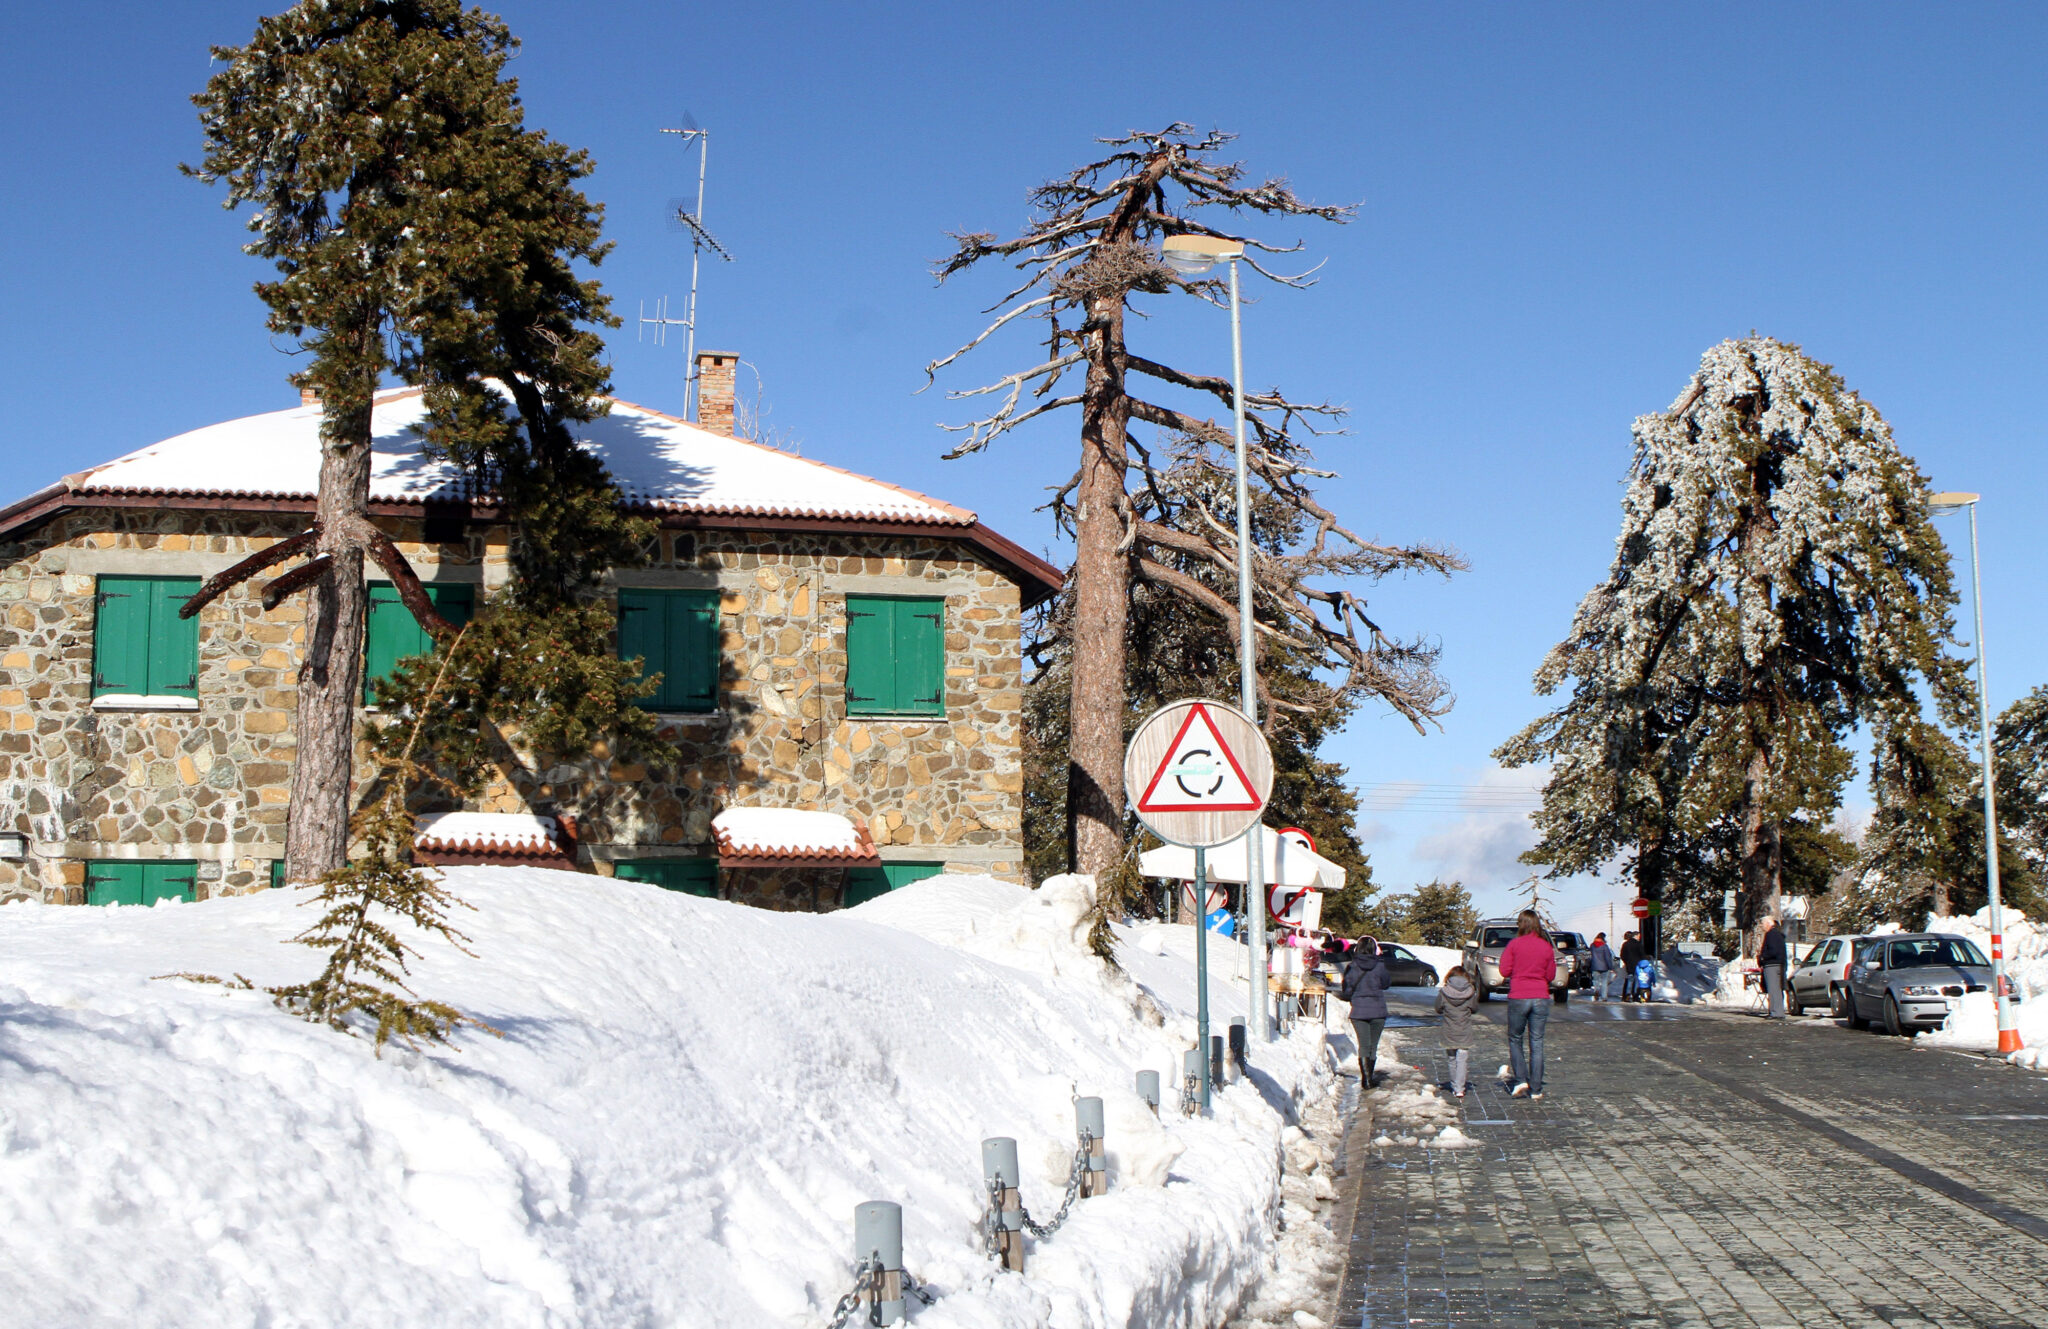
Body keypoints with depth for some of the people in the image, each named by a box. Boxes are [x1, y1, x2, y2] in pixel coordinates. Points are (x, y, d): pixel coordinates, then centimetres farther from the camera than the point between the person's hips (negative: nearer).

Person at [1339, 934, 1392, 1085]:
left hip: (1358, 1011, 0)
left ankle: (1366, 1078, -9)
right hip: (1378, 1011, 0)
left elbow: (1346, 992, -4)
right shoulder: (1380, 966, -8)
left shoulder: (1351, 967, -6)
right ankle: (1369, 1077, 19)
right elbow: (1386, 984, 7)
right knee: (1373, 1045, 12)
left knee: (1364, 1045, 4)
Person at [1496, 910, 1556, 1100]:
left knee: (1515, 1040, 13)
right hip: (1541, 998, 2)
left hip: (1518, 998, -2)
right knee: (1537, 1043, 6)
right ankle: (1536, 1089, 7)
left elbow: (1504, 971, -6)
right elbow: (1551, 976, 6)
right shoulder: (1547, 947, 2)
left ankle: (1521, 1080, -2)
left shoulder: (1514, 945, -6)